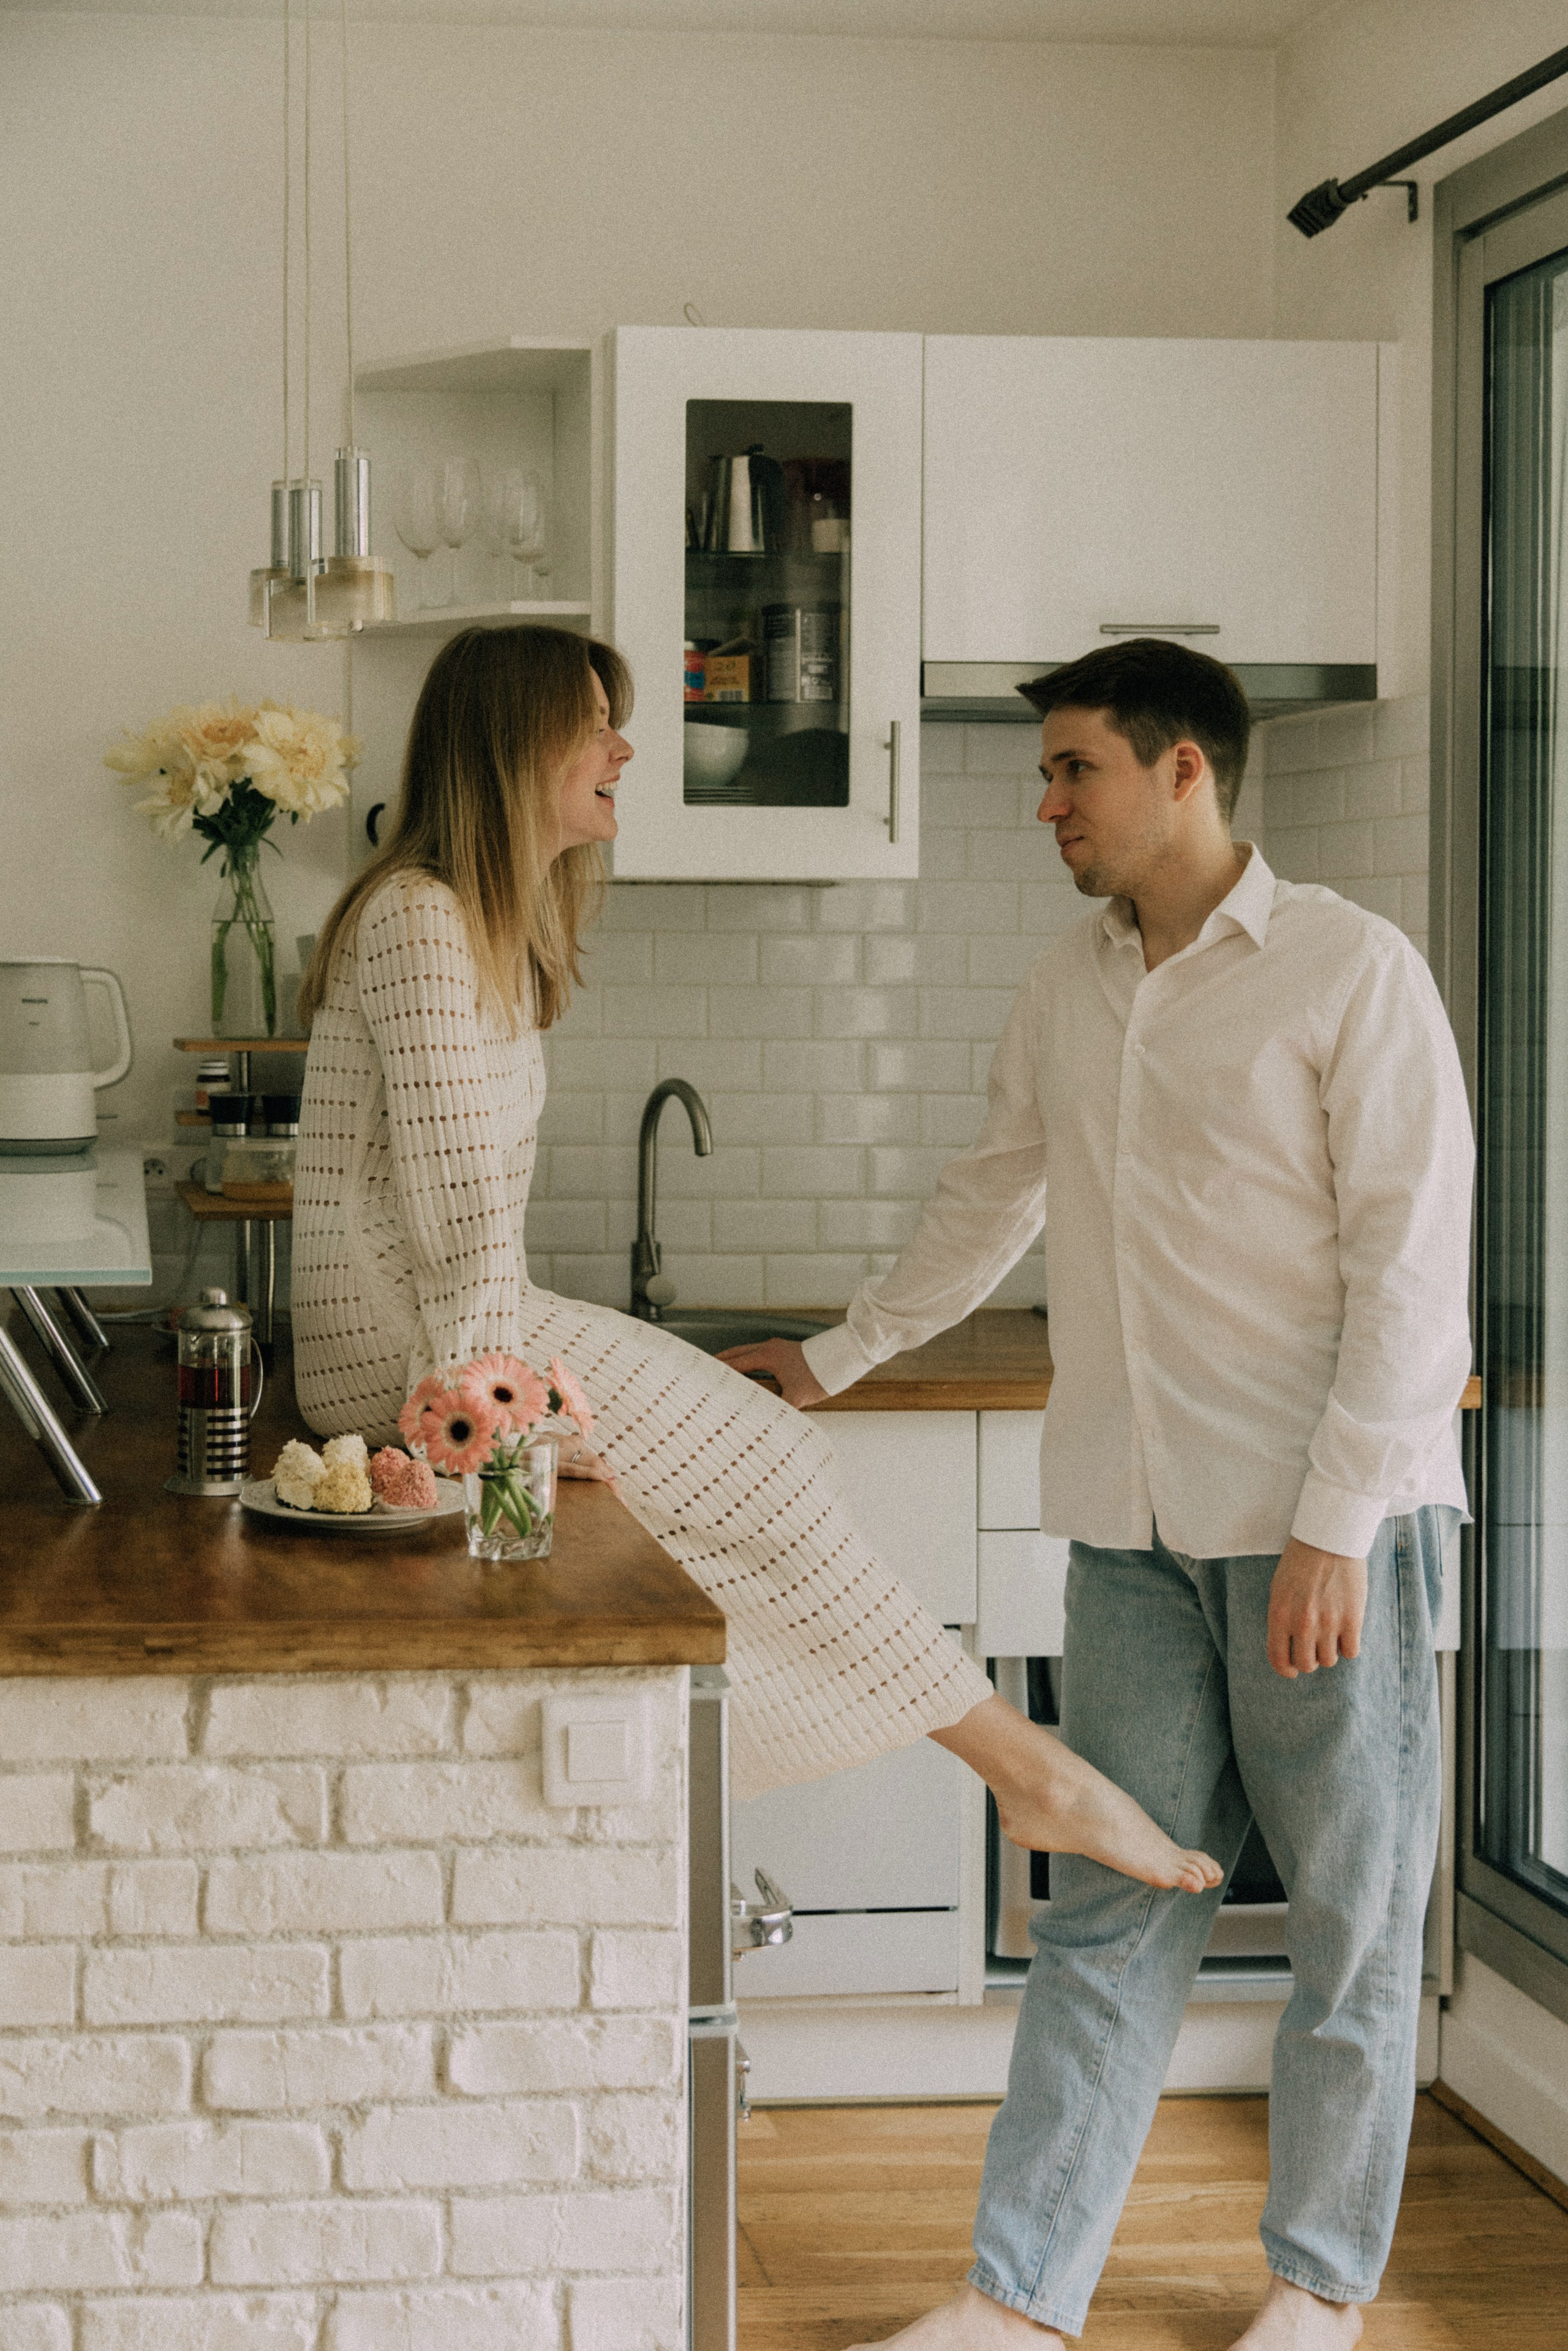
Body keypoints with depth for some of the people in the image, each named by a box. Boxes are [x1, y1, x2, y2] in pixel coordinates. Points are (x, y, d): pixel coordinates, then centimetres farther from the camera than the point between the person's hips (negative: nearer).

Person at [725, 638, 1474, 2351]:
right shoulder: (1063, 993, 11)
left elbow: (1413, 1264, -11)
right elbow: (986, 1206, 27)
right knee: (1109, 1914, 7)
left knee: (1350, 1920, 6)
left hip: (1326, 1518, -5)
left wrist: (1336, 1526, -16)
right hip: (1136, 1523, 5)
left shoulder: (1351, 973, -8)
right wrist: (837, 1356, 34)